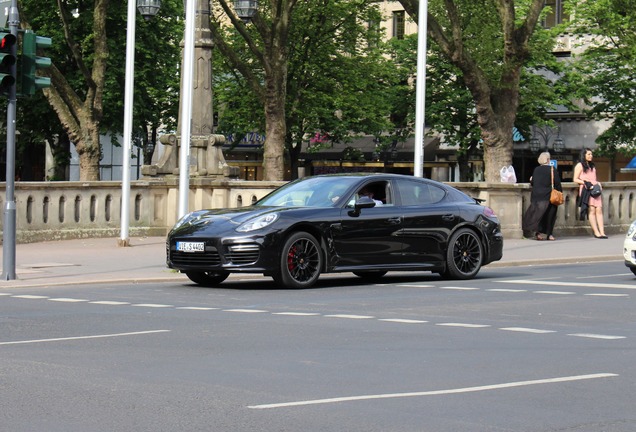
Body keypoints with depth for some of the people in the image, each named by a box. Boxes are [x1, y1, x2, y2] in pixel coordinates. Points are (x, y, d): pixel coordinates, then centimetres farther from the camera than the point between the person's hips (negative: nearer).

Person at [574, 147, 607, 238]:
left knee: (599, 210, -6)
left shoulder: (592, 166, 26)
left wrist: (598, 184, 9)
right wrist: (586, 183, -11)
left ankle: (602, 232, -12)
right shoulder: (580, 165, 5)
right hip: (586, 190, -6)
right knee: (591, 210, -12)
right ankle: (596, 232, -14)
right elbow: (575, 179, -1)